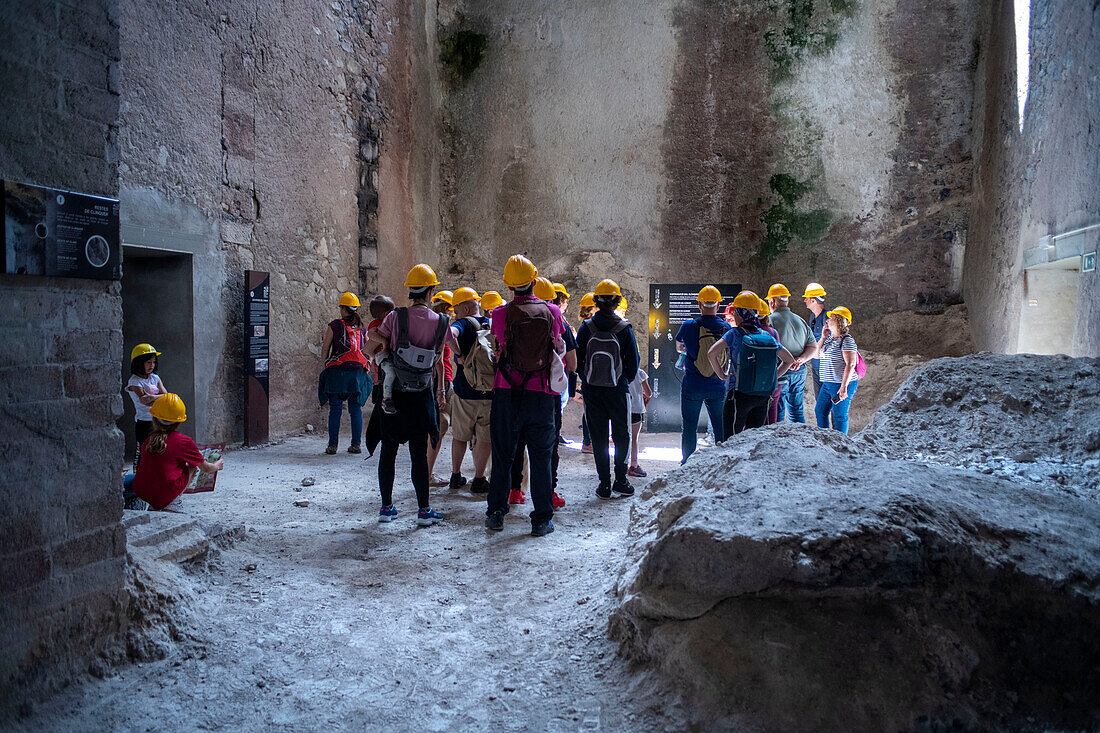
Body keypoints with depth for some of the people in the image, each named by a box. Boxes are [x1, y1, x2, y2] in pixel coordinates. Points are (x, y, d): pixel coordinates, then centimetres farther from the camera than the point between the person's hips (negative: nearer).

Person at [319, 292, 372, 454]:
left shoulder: (334, 326, -2)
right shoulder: (362, 328, 7)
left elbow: (324, 352, 0)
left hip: (337, 371, -2)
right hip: (358, 371, 2)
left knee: (335, 409, 3)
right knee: (356, 408, 7)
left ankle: (332, 445, 3)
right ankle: (356, 444, 5)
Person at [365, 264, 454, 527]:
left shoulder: (396, 317, -6)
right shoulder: (441, 322, -2)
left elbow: (371, 344, -3)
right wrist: (440, 390, 19)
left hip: (393, 393, 0)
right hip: (421, 396, 0)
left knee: (388, 451, 9)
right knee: (419, 453, 5)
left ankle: (386, 507, 18)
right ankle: (424, 510, 10)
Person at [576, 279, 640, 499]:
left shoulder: (586, 328, -5)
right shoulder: (624, 329, -9)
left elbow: (578, 359, 0)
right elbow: (633, 361, -3)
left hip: (592, 390, 1)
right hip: (617, 390, -1)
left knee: (598, 437, 8)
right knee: (621, 435, 13)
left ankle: (604, 484, 8)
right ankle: (620, 480, 11)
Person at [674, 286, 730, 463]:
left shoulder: (689, 326, -8)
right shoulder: (726, 328, -4)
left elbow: (679, 347, 13)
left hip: (692, 386, -1)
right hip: (718, 387, 2)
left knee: (689, 428, 8)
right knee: (721, 430, 11)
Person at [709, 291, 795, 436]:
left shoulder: (735, 334, -9)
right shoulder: (768, 336, 6)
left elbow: (711, 353, -20)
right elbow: (789, 360, 15)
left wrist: (722, 374, -6)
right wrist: (770, 378, 15)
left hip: (739, 395, -5)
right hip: (763, 397, 5)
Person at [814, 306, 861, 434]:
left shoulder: (846, 340, -15)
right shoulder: (830, 338, 11)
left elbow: (850, 364, -21)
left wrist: (844, 386, -26)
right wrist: (823, 337, 5)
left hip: (842, 385, -9)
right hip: (827, 384, 9)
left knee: (839, 416, 0)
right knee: (820, 412, 15)